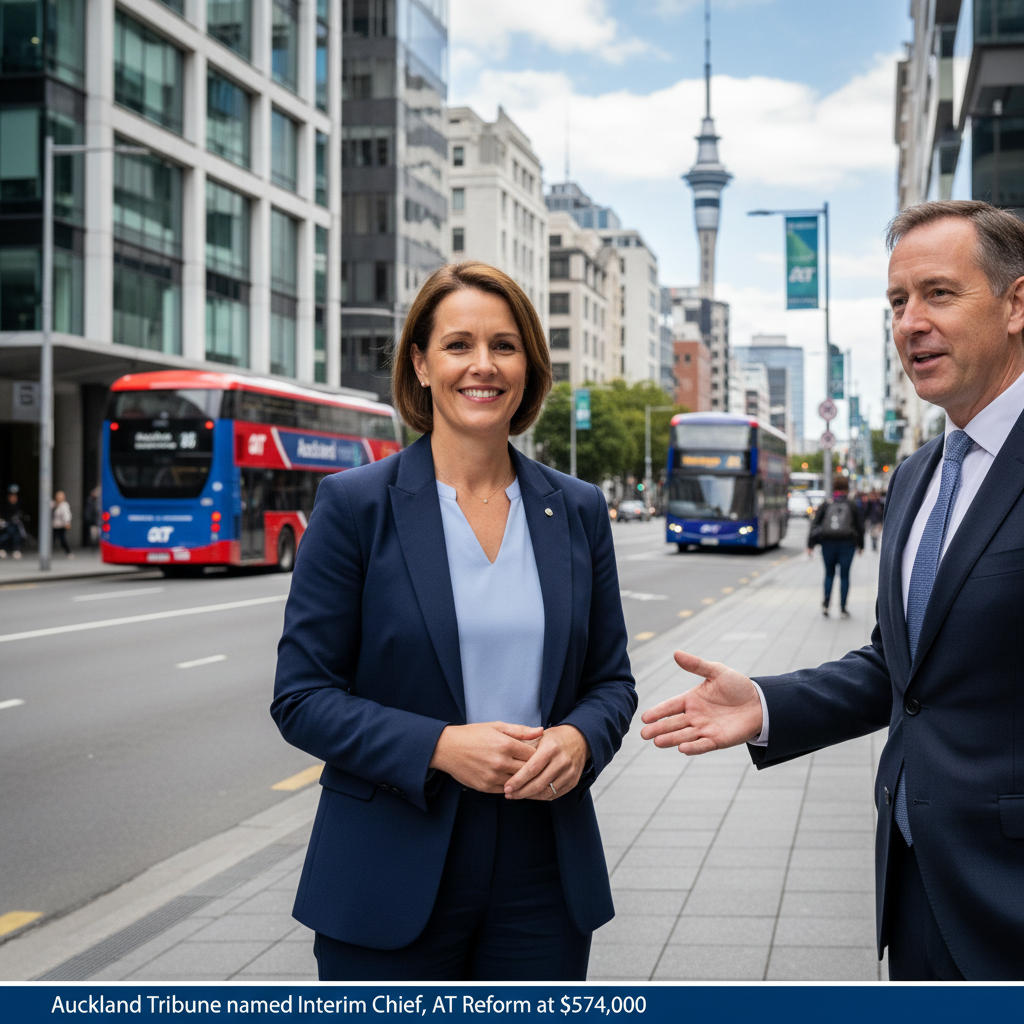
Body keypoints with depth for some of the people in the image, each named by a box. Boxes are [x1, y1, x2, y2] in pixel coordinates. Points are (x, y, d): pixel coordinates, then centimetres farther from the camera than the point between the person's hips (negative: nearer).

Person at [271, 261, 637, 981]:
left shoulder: (579, 510, 7)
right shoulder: (355, 504, -4)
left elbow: (611, 680, 12)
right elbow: (302, 696, -6)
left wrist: (578, 738, -10)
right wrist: (439, 745, -19)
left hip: (543, 873, 3)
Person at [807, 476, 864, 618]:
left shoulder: (825, 505, 4)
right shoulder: (852, 507, 4)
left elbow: (815, 525, 0)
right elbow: (860, 527, 8)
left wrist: (810, 545, 1)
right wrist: (860, 545, 20)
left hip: (828, 543, 1)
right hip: (847, 544, -1)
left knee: (829, 573, 14)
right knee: (844, 575, 4)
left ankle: (826, 602, -4)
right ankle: (842, 608, 1)